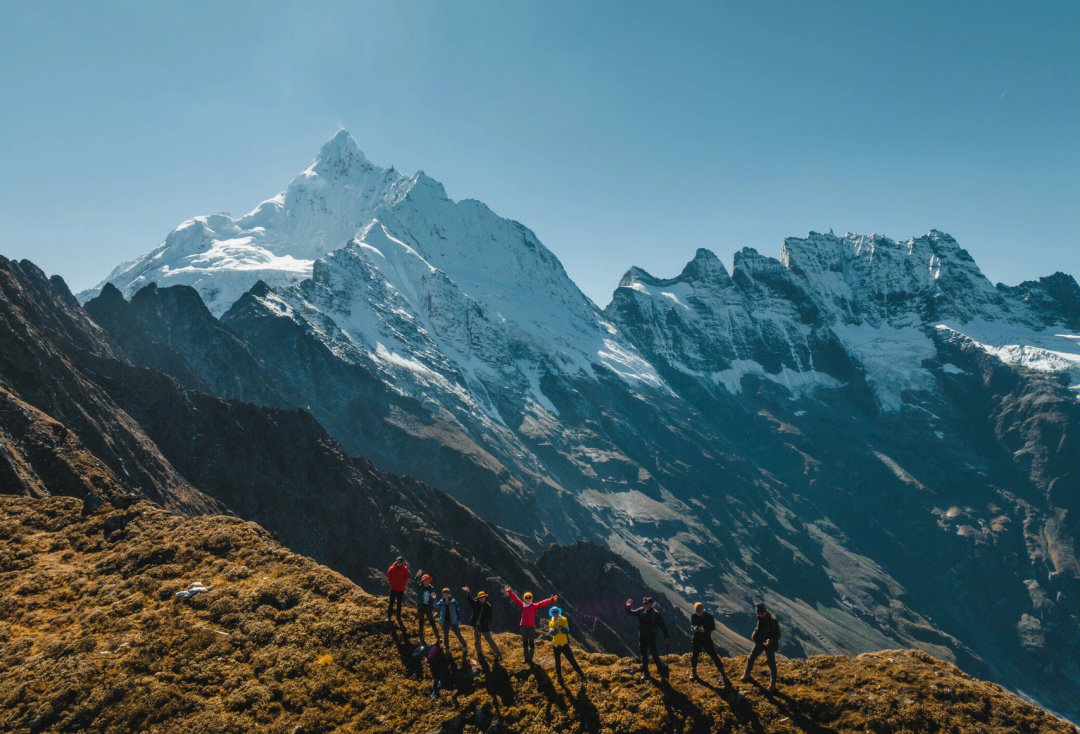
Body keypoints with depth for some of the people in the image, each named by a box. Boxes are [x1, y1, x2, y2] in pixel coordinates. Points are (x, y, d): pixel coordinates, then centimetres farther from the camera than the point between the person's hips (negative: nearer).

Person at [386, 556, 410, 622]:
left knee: (399, 603, 11)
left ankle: (398, 616, 22)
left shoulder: (405, 569, -5)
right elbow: (388, 576, 4)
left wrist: (404, 584, 2)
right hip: (393, 589, -2)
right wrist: (391, 583, 0)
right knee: (391, 603, -1)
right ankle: (388, 617, 5)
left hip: (401, 589, 2)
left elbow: (406, 577, 9)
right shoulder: (392, 568, -10)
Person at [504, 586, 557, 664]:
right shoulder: (522, 605, 5)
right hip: (524, 626, 3)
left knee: (531, 643, -2)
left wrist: (550, 600, -24)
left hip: (532, 627, -3)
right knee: (525, 643, 12)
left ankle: (530, 659, 6)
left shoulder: (535, 606, -2)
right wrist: (509, 591, 3)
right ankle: (526, 658, 23)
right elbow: (515, 598, 6)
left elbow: (543, 603, -12)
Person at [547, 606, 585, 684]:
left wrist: (562, 628, -34)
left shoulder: (564, 620, -4)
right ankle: (559, 677, 25)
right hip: (555, 645, 3)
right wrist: (556, 629, -32)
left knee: (571, 660, -4)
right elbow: (551, 632, -13)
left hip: (564, 644, -3)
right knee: (557, 662, 11)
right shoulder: (551, 622, 3)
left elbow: (567, 631, -14)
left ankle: (581, 674, 4)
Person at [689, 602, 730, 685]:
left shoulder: (709, 617, -12)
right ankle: (693, 673, 33)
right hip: (697, 640, 3)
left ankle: (723, 674, -3)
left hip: (707, 640, -3)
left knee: (714, 656, -8)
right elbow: (691, 626, 0)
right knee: (694, 656, 10)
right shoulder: (693, 616, -5)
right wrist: (693, 628, -25)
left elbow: (713, 628, -10)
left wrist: (705, 630, -29)